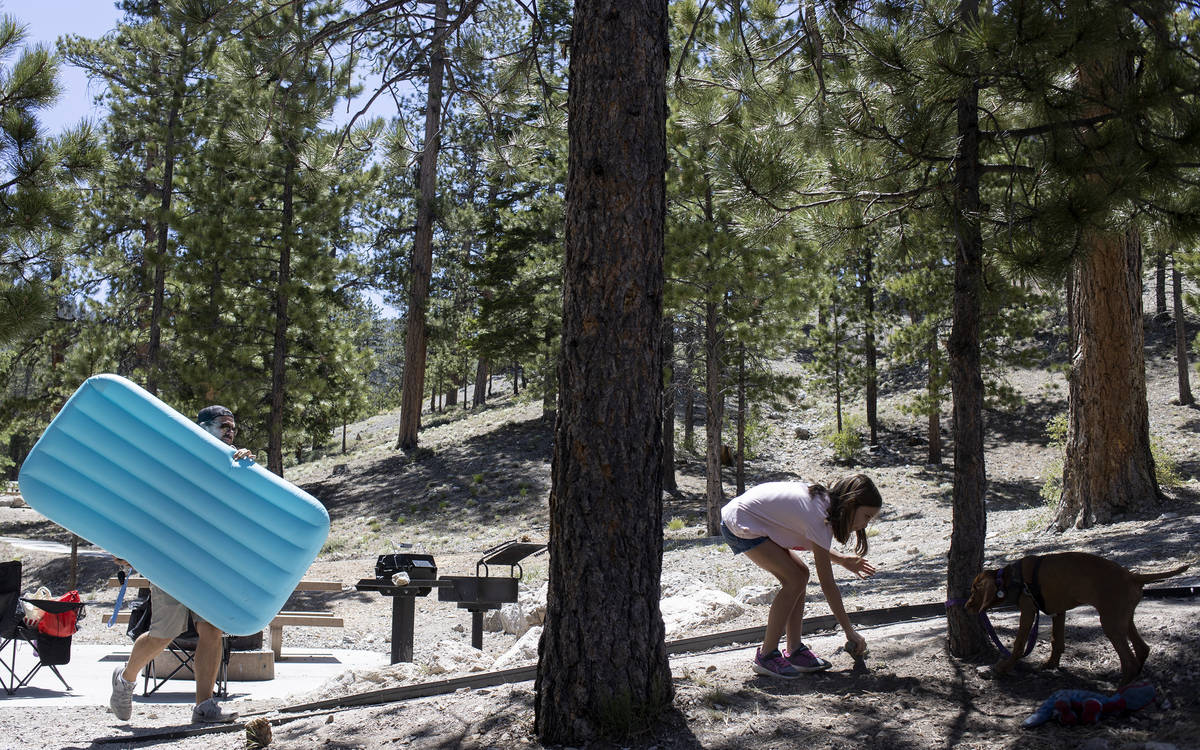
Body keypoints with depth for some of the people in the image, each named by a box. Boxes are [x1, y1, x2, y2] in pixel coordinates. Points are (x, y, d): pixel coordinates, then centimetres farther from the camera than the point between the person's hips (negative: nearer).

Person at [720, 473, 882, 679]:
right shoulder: (820, 517, -23)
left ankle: (794, 650, 10)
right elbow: (827, 585, -19)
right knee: (794, 579, -13)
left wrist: (843, 560, 10)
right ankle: (766, 655, -5)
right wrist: (850, 631, -12)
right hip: (739, 526, -10)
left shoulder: (823, 498, 2)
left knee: (800, 574, 4)